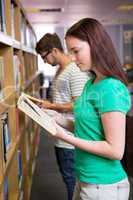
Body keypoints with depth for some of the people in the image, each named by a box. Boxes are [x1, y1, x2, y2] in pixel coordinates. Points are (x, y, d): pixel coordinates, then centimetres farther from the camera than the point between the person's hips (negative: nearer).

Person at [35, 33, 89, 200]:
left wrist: (51, 106, -15)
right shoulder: (60, 70, 11)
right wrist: (46, 104, 5)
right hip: (60, 135, 10)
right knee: (66, 174, 23)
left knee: (71, 178, 7)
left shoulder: (75, 71, -20)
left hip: (70, 139, -9)